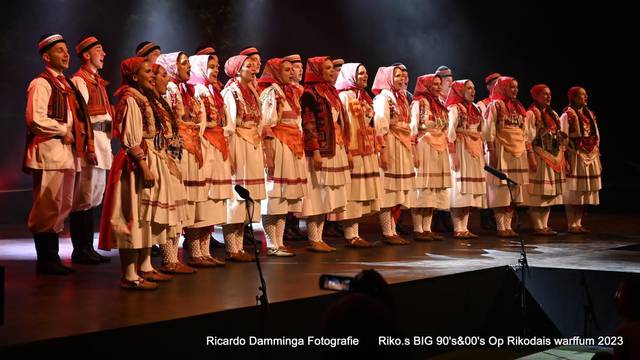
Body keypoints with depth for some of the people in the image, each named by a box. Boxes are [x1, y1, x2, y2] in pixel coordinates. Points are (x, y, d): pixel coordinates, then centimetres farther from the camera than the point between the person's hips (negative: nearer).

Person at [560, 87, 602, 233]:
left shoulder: (590, 114, 13)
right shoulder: (567, 115, -7)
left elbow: (596, 137, 16)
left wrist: (597, 156, 11)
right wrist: (566, 160, -17)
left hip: (590, 157, 7)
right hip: (575, 157, -7)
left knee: (585, 192, 7)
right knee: (573, 191, -3)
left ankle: (578, 223, 13)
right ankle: (572, 225, 2)